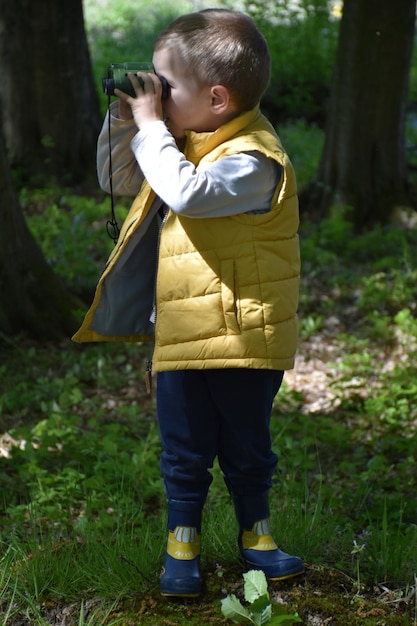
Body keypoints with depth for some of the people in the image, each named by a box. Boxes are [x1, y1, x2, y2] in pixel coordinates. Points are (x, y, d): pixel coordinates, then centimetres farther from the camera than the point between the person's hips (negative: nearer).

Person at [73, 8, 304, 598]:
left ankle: (255, 534, 31)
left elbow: (187, 193, -36)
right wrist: (123, 122, 3)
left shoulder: (252, 159, -20)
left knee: (246, 448, 13)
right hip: (180, 335, 6)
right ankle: (182, 543, 26)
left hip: (244, 335, -6)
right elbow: (119, 180, 19)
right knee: (184, 452, 13)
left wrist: (150, 126, -26)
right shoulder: (184, 143, 7)